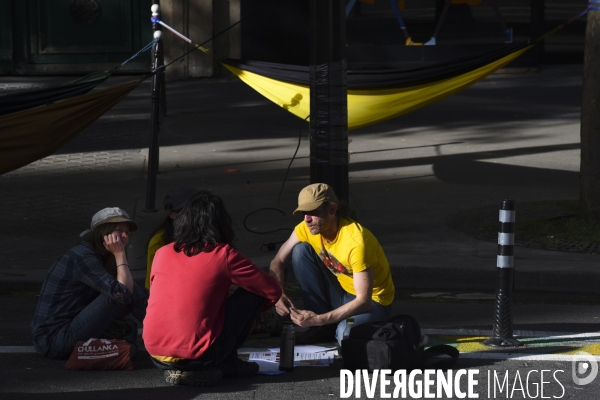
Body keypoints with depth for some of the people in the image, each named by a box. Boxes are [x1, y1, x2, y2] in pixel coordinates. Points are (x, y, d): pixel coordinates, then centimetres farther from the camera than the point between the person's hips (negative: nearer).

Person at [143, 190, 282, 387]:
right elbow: (272, 291, 6)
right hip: (196, 355, -4)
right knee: (253, 293, 10)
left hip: (156, 355, 5)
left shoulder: (162, 253, 10)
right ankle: (227, 362, 13)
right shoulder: (223, 255, -2)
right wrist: (249, 313, 27)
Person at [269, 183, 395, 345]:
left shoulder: (356, 240, -32)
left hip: (372, 301, -6)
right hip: (340, 293, 6)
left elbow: (363, 301, -32)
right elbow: (278, 262, -2)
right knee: (300, 251, -14)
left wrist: (319, 319, -39)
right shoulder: (306, 228, -13)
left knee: (345, 334, -39)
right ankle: (322, 328, -7)